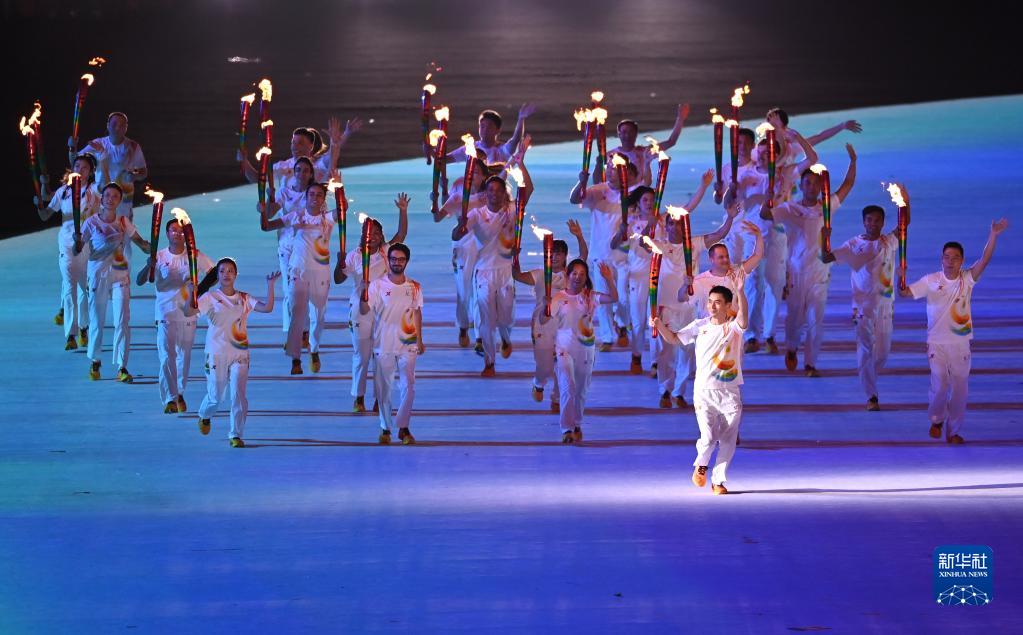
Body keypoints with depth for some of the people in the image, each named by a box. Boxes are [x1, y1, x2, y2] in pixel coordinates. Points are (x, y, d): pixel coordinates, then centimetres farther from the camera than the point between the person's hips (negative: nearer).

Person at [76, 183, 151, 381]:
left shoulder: (124, 223, 3)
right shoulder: (91, 222, -4)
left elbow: (140, 242, 4)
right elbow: (77, 250, -6)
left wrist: (152, 248, -16)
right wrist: (77, 242, -29)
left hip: (120, 276, 1)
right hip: (97, 275, -1)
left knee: (122, 322, -7)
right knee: (97, 322, 7)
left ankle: (122, 368, -3)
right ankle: (94, 362, 29)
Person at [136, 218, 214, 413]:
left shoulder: (196, 256, -1)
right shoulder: (159, 257, -4)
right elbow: (139, 281, -10)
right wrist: (149, 266, -30)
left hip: (188, 313, 2)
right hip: (165, 313, -2)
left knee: (184, 356, 13)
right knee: (167, 356, -11)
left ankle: (180, 393, 31)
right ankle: (169, 399, -11)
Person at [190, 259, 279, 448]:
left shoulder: (244, 298, 7)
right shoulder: (210, 297, 0)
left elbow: (267, 308, -5)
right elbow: (189, 312, -13)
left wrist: (270, 285, -11)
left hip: (239, 353, 2)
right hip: (216, 353, -1)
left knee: (238, 394, -9)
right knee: (216, 395, 6)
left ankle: (235, 434, 1)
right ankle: (204, 416, 40)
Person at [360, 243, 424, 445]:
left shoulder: (414, 287, 4)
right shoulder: (377, 285, -4)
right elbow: (365, 311, -11)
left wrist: (420, 340, 13)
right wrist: (363, 294, -31)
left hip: (407, 345, 1)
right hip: (383, 345, -1)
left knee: (408, 387, -3)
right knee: (383, 388, 5)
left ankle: (403, 428, 8)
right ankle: (386, 428, 15)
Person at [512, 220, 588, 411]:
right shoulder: (540, 275, 2)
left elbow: (583, 256, -13)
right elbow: (518, 276, -10)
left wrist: (579, 237, -29)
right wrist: (515, 260, -29)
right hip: (542, 326, 0)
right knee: (545, 367, 3)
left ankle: (557, 399, 28)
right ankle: (539, 384, 39)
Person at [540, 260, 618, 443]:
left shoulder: (590, 297, 0)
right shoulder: (559, 298, -6)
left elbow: (613, 298, -12)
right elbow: (543, 321, -10)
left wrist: (609, 279, -25)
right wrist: (546, 308, -31)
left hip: (586, 349, 3)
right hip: (565, 349, -3)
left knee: (581, 390, 14)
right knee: (568, 389, -14)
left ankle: (577, 425, 32)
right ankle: (567, 429, -13)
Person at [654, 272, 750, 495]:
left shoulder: (733, 327, -4)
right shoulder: (700, 326, 4)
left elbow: (743, 318, -27)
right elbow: (674, 338, 9)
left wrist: (740, 291, -42)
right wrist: (659, 324, -11)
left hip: (730, 393, 0)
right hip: (704, 391, 0)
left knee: (728, 441, 2)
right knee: (708, 437, -12)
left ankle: (718, 481, 17)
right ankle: (701, 464, 19)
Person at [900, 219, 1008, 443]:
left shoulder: (967, 279, -4)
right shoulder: (931, 281, -5)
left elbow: (985, 260, -18)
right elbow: (904, 293, -6)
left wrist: (993, 235, -31)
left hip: (960, 343, 1)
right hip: (937, 343, -1)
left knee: (959, 389, 4)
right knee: (939, 387, -4)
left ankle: (954, 431, 18)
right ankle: (936, 420, 25)